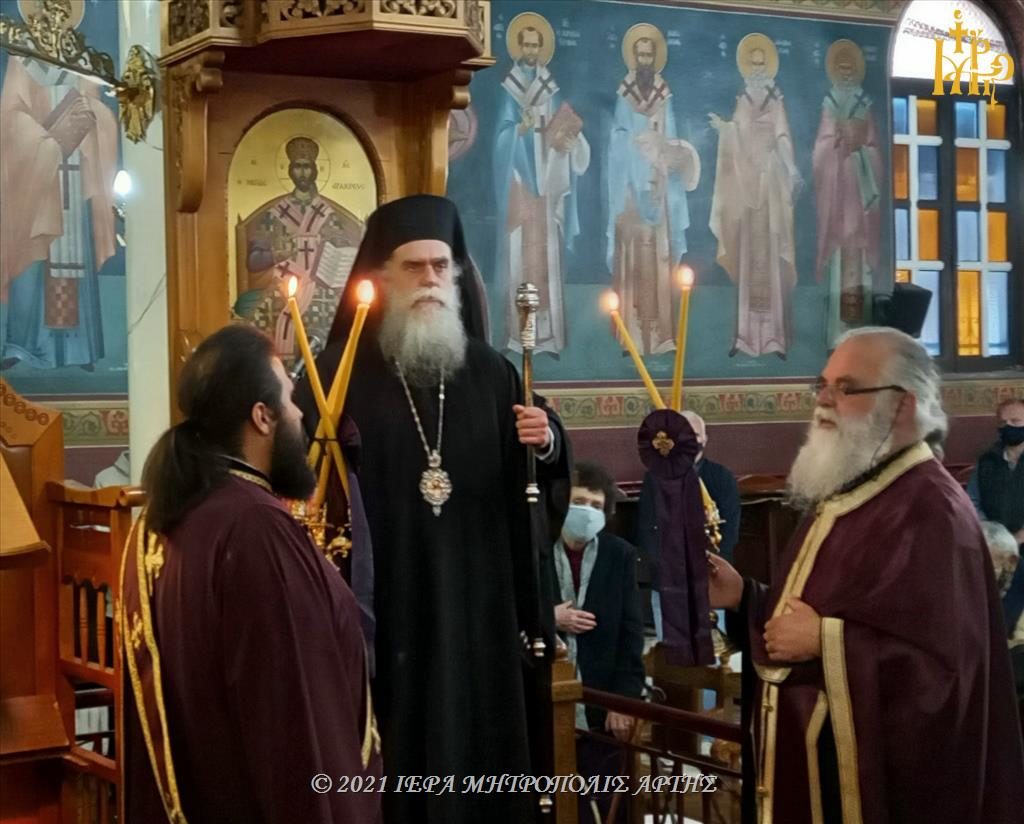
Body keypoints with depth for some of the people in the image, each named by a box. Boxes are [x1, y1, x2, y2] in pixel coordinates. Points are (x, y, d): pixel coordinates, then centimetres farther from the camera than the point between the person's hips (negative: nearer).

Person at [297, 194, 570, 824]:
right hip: (382, 603, -3)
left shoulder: (490, 372, 10)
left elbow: (528, 487, 9)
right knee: (393, 759, 0)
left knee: (479, 749, 9)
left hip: (478, 603, 3)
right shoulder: (341, 371, -1)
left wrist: (546, 444, -10)